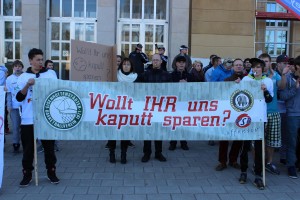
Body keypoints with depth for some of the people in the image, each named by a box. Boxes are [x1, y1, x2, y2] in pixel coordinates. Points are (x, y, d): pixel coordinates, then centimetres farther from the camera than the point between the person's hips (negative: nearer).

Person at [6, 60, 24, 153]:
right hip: (14, 106, 1)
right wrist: (9, 106, 0)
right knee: (15, 126, 3)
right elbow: (9, 93, 7)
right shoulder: (9, 79, 6)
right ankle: (16, 144, 12)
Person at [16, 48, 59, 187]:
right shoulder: (23, 76, 5)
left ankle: (51, 172, 22)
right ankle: (27, 174, 19)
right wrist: (27, 85, -16)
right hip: (28, 119, 0)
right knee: (28, 148, 5)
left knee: (49, 146, 7)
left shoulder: (50, 74, 5)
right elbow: (19, 98, -3)